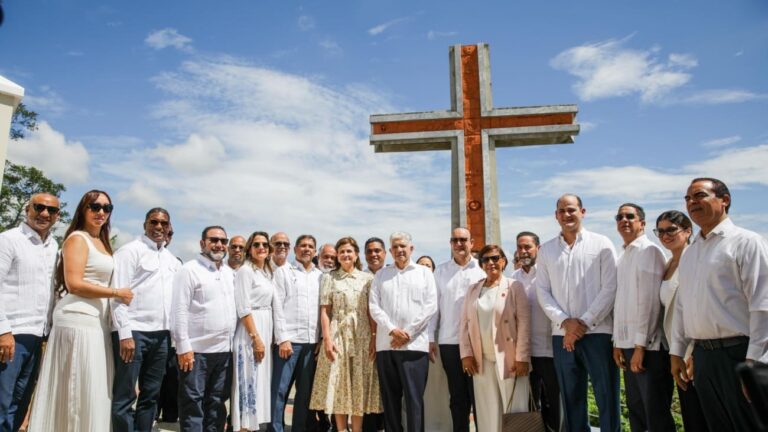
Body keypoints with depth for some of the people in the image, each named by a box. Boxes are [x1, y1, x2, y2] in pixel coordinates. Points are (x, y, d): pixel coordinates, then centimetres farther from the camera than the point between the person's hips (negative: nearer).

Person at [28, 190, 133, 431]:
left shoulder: (102, 243, 19)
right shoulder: (77, 239, -5)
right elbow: (74, 284, -14)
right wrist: (117, 293, -10)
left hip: (97, 322, 8)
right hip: (78, 321, -8)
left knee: (95, 392, 10)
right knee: (79, 393, -4)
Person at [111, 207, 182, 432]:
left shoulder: (173, 260, 15)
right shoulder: (130, 250, -3)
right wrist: (125, 334, -16)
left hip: (161, 334, 6)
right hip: (134, 331, -6)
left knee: (151, 395, 12)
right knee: (124, 396, -1)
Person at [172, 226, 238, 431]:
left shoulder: (230, 273, 13)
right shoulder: (189, 270, -6)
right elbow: (179, 310, -11)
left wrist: (232, 342, 11)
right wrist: (183, 347, -15)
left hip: (224, 350, 6)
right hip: (196, 350, -6)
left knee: (217, 403, 13)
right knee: (192, 404, 2)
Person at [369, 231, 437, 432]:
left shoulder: (424, 272, 8)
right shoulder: (381, 274, 14)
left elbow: (430, 306, -1)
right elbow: (374, 306, 5)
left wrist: (407, 334, -8)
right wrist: (392, 330, -10)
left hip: (415, 344, -2)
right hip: (386, 344, 3)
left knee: (414, 397, -3)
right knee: (390, 397, 7)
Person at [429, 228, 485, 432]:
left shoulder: (482, 268, 2)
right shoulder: (441, 270, 8)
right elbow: (434, 305, 7)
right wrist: (431, 338, 4)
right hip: (449, 341, 2)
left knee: (478, 393, 5)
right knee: (457, 395, 10)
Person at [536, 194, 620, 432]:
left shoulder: (601, 244, 3)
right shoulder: (546, 250, 11)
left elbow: (610, 288, -4)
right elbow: (543, 292, 6)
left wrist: (584, 323, -10)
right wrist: (565, 322, -8)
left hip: (598, 332, -3)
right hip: (562, 335, 3)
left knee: (607, 399, 1)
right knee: (571, 400, 10)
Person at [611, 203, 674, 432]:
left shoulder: (649, 251, -8)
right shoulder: (622, 257, 16)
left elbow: (649, 299, -15)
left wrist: (640, 345, -17)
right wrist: (618, 342, 12)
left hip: (648, 345, -7)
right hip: (628, 344, 7)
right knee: (635, 409, 13)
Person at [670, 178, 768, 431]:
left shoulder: (746, 242, -6)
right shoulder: (689, 253, 15)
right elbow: (681, 305, 17)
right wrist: (677, 352, 15)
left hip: (738, 353, -6)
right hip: (702, 355, 6)